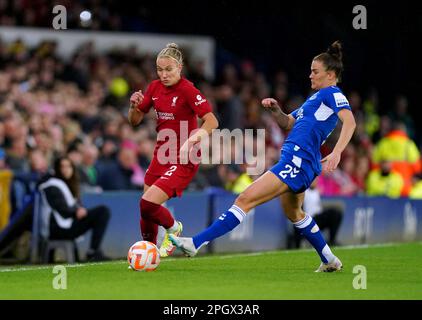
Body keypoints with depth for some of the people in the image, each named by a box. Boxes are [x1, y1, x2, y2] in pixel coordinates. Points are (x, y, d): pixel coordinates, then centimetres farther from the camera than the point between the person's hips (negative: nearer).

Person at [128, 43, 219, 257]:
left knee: (148, 204, -19)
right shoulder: (155, 88, 5)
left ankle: (173, 228, 12)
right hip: (161, 156, 7)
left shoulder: (187, 90, -15)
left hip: (183, 159, -7)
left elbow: (212, 121, -22)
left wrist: (192, 140, -37)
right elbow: (135, 121, 13)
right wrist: (134, 105, -8)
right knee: (146, 210, 8)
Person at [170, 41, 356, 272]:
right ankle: (330, 261, 40)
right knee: (293, 213, 31)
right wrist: (275, 110, 7)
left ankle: (196, 243, -22)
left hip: (298, 160, -11)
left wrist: (336, 153, -34)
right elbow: (288, 124, 28)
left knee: (245, 200, -17)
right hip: (296, 161, 11)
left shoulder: (332, 93, -5)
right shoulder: (317, 97, 24)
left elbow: (349, 121, -21)